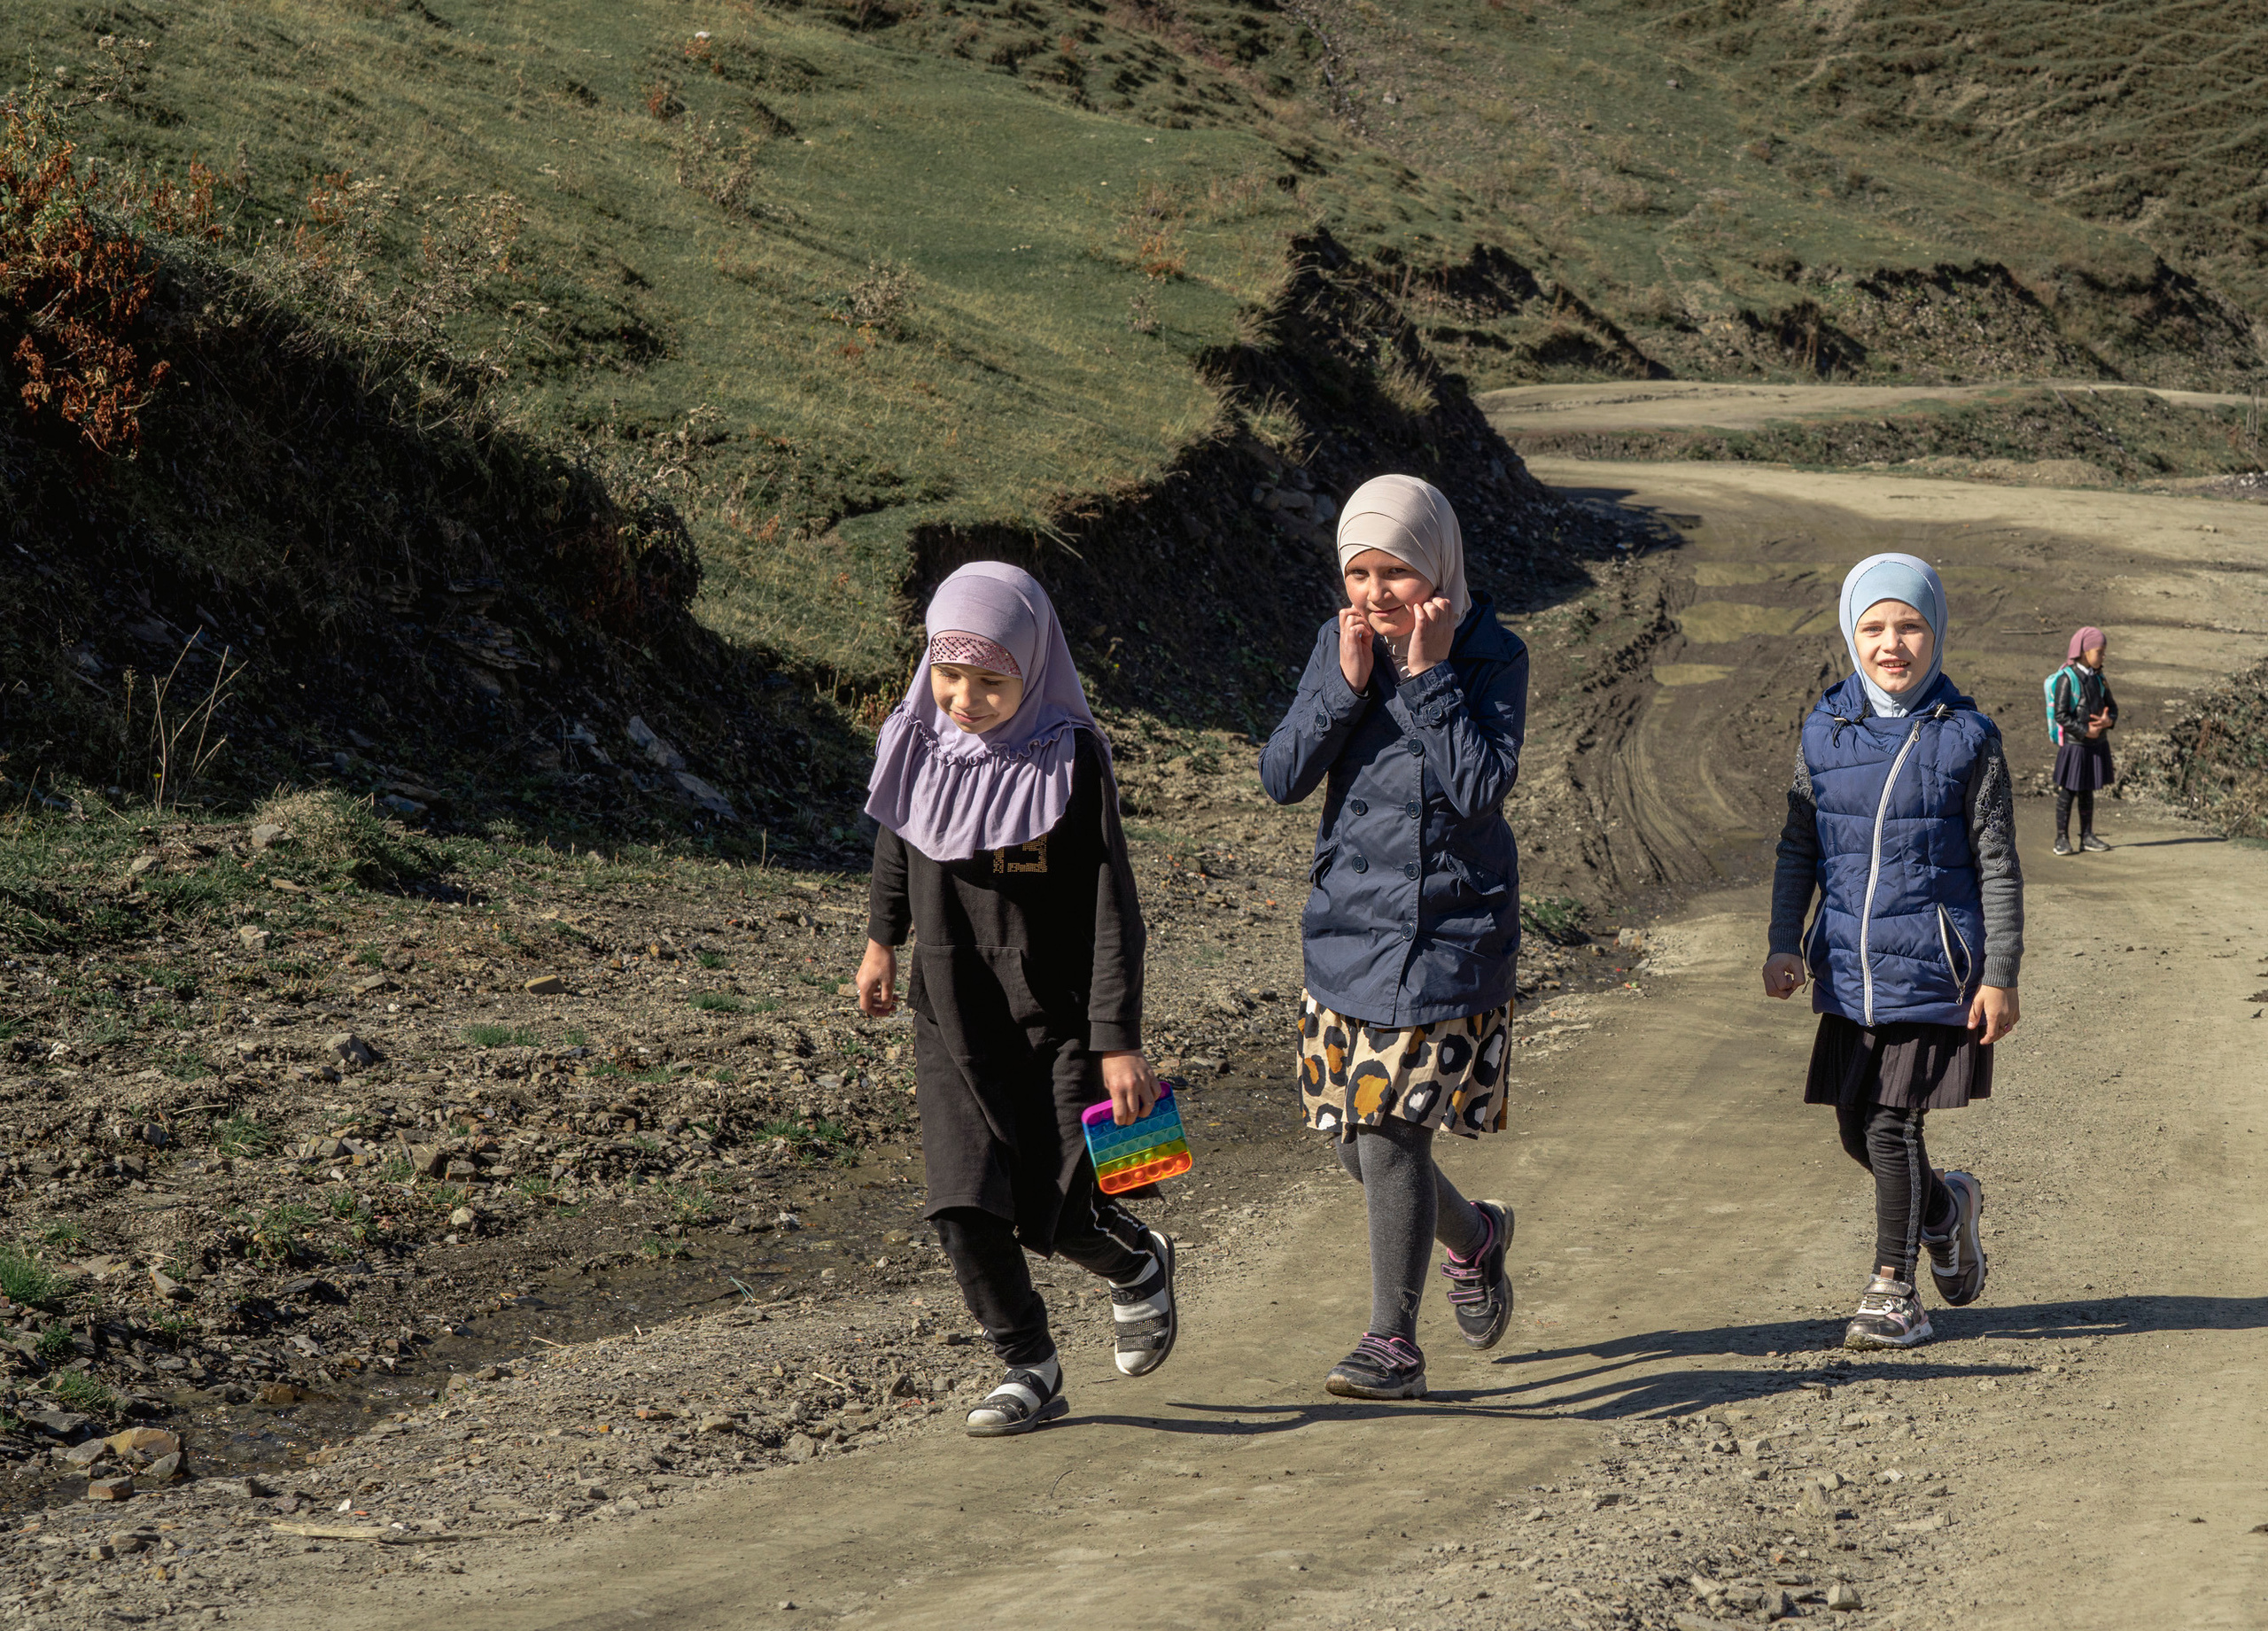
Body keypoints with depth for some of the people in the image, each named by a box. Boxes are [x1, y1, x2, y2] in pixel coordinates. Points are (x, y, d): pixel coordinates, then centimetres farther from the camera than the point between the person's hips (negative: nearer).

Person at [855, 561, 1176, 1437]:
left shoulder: (1071, 761, -15)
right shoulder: (916, 745, -4)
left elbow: (1110, 911, -14)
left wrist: (1120, 1041, -16)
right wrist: (882, 938, 28)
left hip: (1055, 1018, -3)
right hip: (949, 1017, 3)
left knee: (1052, 1215, -4)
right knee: (963, 1210, -6)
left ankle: (1139, 1266, 30)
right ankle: (1029, 1368, 12)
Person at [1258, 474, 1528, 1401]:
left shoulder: (1493, 655, -8)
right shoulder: (1339, 643, 3)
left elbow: (1480, 787, -20)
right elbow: (1281, 778, -4)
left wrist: (1428, 674, -20)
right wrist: (1346, 682, -15)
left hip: (1451, 927, -5)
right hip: (1348, 919, 5)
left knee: (1390, 1125, -12)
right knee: (1360, 1143, 10)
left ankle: (1394, 1345, -2)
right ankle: (1473, 1236, 41)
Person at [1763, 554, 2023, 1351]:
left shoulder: (1965, 739, -5)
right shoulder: (1826, 734, 5)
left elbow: (1997, 866, -3)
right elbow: (1798, 848, 13)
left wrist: (2000, 976, -6)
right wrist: (1783, 944, 4)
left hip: (1931, 966, -4)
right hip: (1850, 967, 4)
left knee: (1892, 1121, -8)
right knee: (1858, 1127, 10)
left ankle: (1893, 1290, 4)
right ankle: (1945, 1208, 39)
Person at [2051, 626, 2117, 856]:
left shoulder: (2098, 679, 8)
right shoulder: (2067, 679, -12)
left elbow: (2112, 707, 14)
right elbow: (2061, 715, -16)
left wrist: (2108, 720, -8)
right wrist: (2085, 731, -20)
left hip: (2097, 744, 6)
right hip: (2073, 744, -6)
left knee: (2087, 792, 13)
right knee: (2067, 792, -1)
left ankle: (2087, 836, 19)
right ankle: (2062, 839, 5)